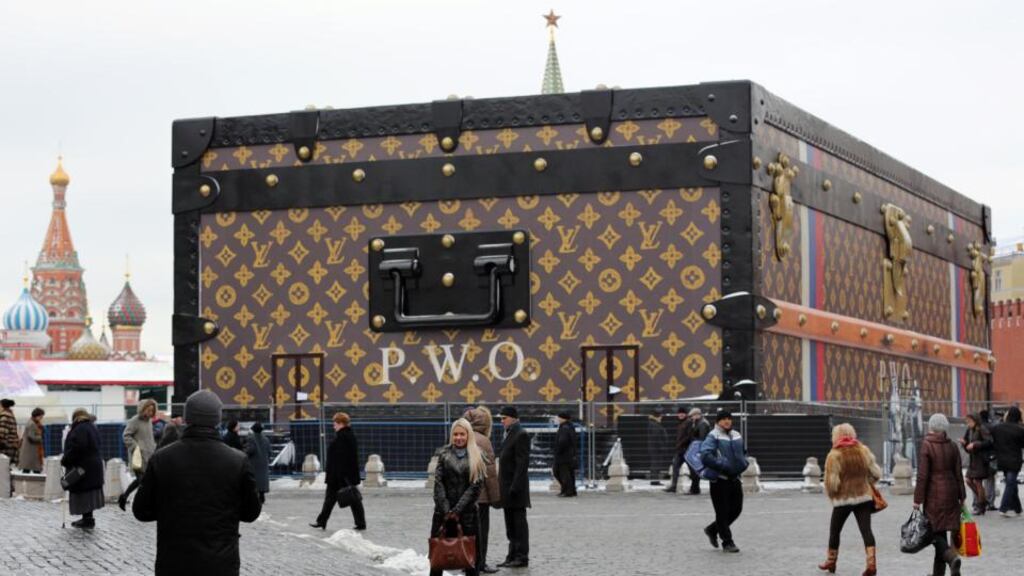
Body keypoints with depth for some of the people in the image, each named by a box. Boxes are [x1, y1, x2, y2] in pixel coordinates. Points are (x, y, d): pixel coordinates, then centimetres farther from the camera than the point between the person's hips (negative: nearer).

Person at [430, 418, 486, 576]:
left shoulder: (476, 456, 3)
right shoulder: (444, 454, 7)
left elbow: (476, 486, -4)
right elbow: (438, 483, 0)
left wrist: (457, 510, -11)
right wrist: (446, 511, -9)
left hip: (467, 512, -1)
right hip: (443, 511, 1)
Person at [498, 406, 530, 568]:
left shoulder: (521, 435, -13)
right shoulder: (509, 435, 17)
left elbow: (522, 463, -18)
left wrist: (515, 487, -22)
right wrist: (501, 485, 14)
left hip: (516, 487, -10)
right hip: (507, 487, 10)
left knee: (519, 522, -4)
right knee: (510, 524, 12)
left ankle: (522, 557, -1)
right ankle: (513, 556, 17)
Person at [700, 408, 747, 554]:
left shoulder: (737, 436, 13)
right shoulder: (713, 437, -10)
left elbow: (742, 453, 28)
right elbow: (705, 456, -22)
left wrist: (743, 463, 8)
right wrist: (723, 466, -23)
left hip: (734, 478, 7)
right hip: (719, 480, -7)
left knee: (736, 509, 11)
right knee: (722, 512, -1)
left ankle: (712, 530, 30)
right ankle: (727, 542, 8)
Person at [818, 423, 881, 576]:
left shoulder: (834, 455, -13)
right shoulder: (863, 451, 1)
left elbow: (831, 483, -15)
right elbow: (876, 474, 5)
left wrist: (831, 496, 5)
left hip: (843, 499, -3)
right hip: (863, 497, 3)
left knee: (835, 530, 15)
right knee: (866, 530, 0)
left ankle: (831, 562, 27)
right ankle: (871, 562, -13)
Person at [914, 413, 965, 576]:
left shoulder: (927, 446, -12)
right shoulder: (953, 447, 2)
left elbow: (922, 475, -14)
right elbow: (958, 473, 6)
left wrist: (918, 499, -9)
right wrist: (962, 496, 13)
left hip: (934, 494, -5)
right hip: (951, 492, 5)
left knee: (935, 531, 2)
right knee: (944, 529, 12)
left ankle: (952, 556, -23)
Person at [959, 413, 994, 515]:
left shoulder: (982, 430, -11)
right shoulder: (969, 431, 11)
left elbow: (989, 442, -22)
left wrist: (975, 444, -23)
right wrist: (964, 443, -5)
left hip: (981, 459, -8)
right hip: (973, 459, 8)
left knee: (977, 481, -4)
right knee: (969, 481, 6)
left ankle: (980, 507, 6)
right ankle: (983, 500, 22)